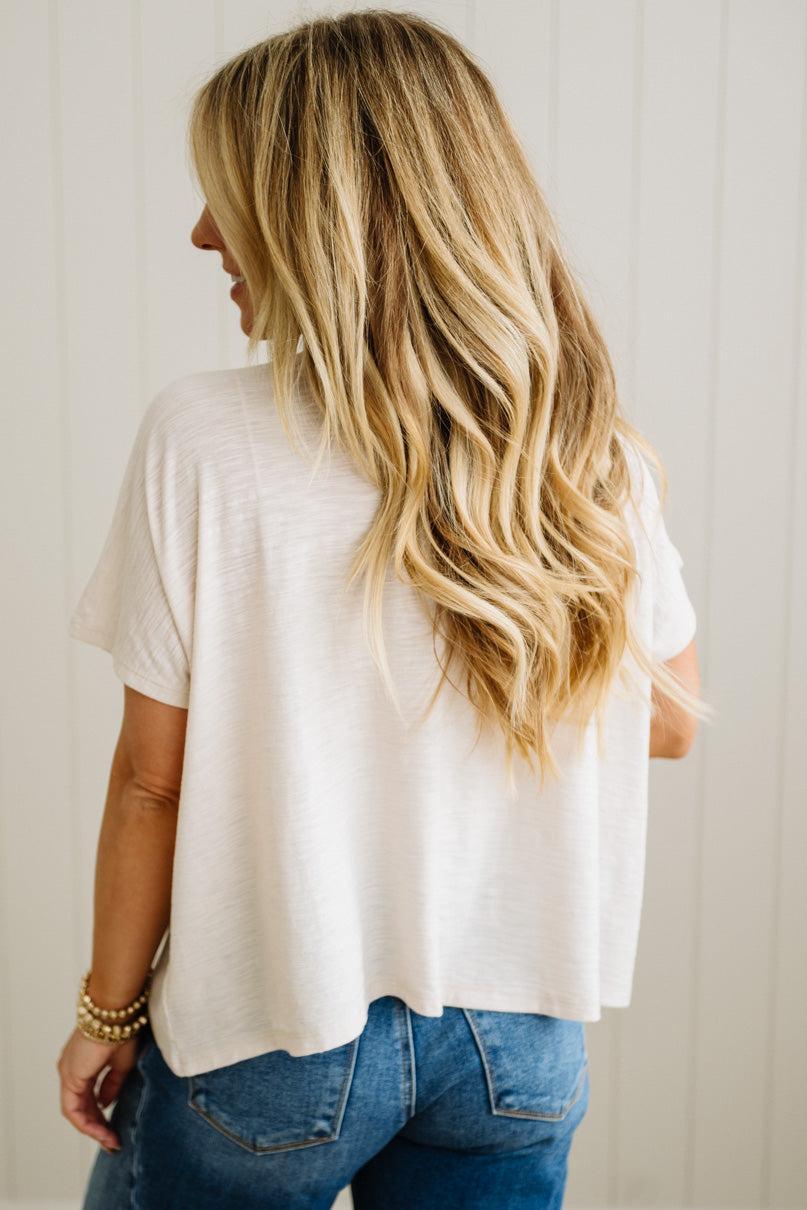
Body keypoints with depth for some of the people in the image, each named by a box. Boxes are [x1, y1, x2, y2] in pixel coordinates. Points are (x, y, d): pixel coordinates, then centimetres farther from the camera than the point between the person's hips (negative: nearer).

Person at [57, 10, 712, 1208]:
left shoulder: (203, 440, -19)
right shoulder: (596, 454, -8)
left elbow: (152, 777, -13)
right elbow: (671, 719, 4)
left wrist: (109, 1010, 1)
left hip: (272, 1033, -3)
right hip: (521, 1040, 4)